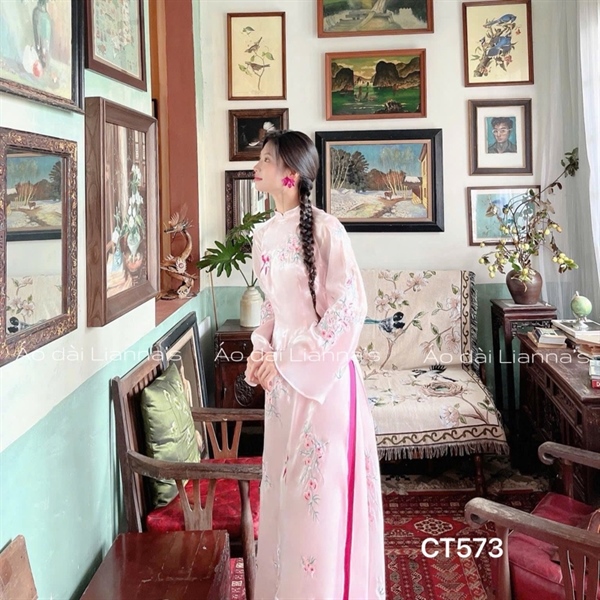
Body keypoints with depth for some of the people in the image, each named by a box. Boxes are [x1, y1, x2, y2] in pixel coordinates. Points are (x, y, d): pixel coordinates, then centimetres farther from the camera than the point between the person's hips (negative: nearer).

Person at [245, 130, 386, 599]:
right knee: (284, 486, 15)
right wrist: (262, 349, 0)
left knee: (324, 490, 2)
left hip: (324, 375, -7)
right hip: (282, 377, 7)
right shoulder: (264, 236, 8)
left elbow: (349, 308, -17)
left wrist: (289, 359, -17)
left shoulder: (324, 229, -14)